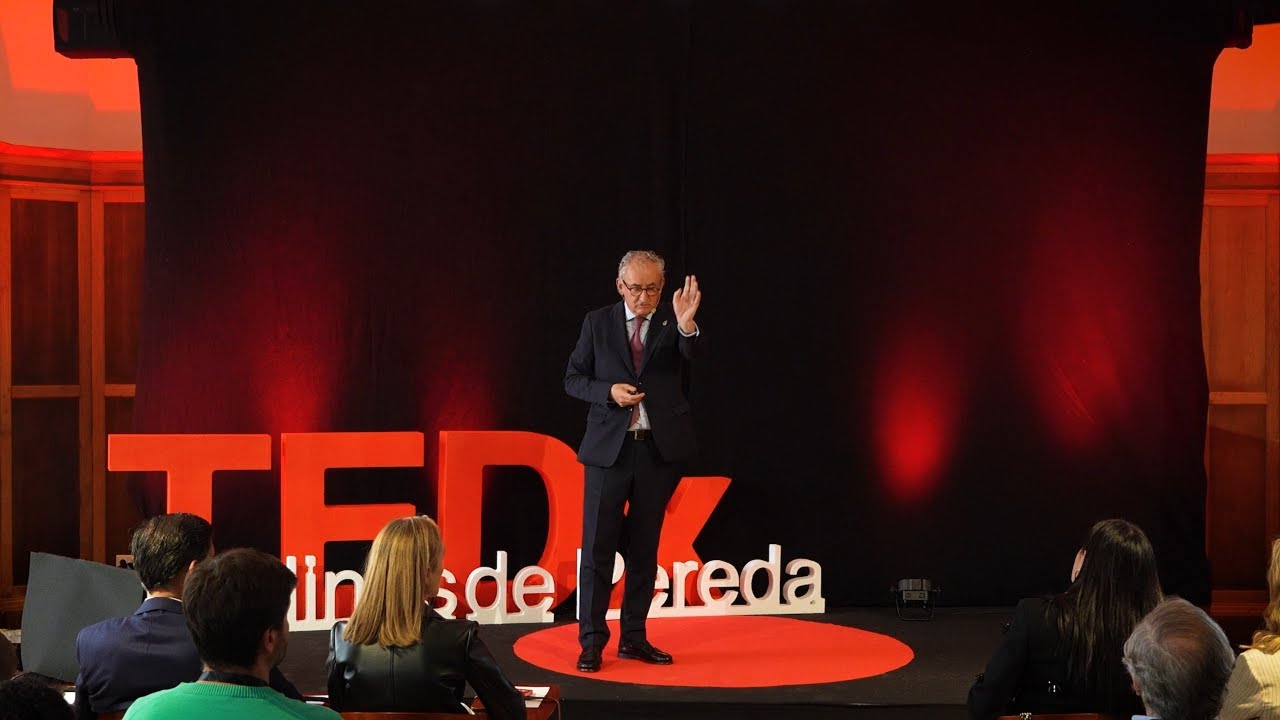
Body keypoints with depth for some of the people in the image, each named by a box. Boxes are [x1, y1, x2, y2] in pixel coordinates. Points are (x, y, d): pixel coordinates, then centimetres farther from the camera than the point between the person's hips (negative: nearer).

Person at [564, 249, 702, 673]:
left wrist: (686, 323, -42)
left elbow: (691, 354, -21)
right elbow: (573, 379, 4)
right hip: (609, 447, -1)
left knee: (644, 547, 9)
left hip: (659, 448, 1)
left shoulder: (671, 323, 0)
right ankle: (592, 641, 5)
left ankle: (633, 638, 18)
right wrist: (609, 392, -14)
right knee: (598, 546, -2)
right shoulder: (597, 323, 2)